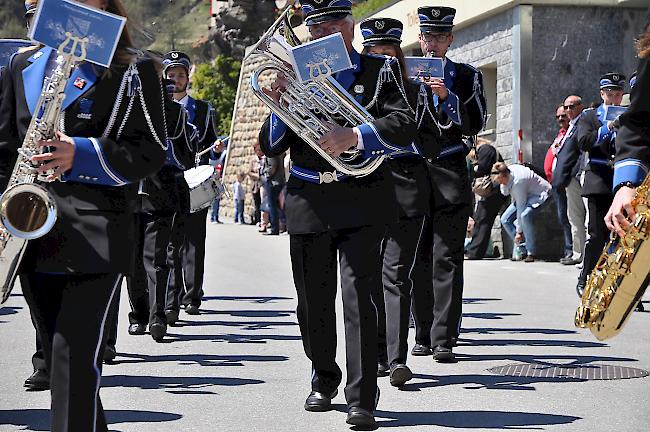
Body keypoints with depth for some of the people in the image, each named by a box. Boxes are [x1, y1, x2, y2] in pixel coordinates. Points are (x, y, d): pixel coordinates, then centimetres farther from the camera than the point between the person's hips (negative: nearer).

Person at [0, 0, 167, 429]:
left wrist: (82, 155, -20)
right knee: (58, 358, 12)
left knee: (75, 357, -12)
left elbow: (151, 151, -5)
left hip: (97, 231, -5)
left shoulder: (133, 70, 1)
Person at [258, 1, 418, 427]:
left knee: (360, 296, -11)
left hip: (360, 200, -3)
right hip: (307, 202, 4)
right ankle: (324, 380, 30)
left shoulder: (380, 71, 3)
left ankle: (362, 400, -8)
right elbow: (271, 147, 9)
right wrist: (280, 105, -8)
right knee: (314, 301, 11)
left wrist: (354, 136, -24)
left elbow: (404, 126, -12)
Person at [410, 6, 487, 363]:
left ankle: (443, 339, -9)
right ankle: (423, 336, 10)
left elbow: (475, 124, -1)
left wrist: (447, 97, -15)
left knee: (446, 258, -8)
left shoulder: (467, 76, 8)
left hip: (450, 175, -2)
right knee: (418, 257, 3)